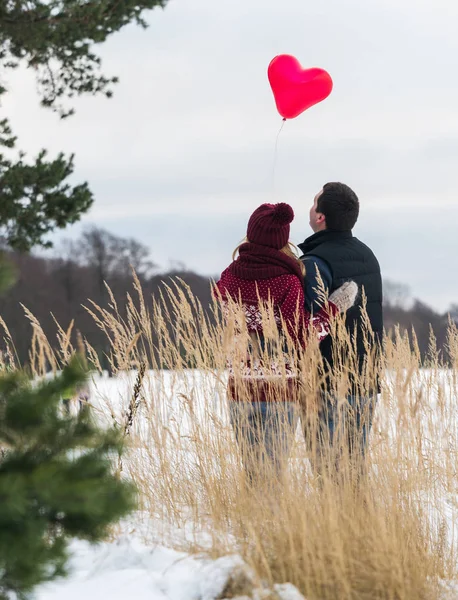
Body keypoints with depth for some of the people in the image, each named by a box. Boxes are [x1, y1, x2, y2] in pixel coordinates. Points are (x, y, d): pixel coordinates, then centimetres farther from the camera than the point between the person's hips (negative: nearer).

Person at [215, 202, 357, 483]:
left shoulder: (231, 276, 0)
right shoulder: (287, 283, -13)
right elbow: (302, 338, -15)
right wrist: (334, 308, -6)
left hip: (240, 390, 4)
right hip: (280, 392, -4)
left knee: (251, 472, 14)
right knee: (272, 474, 1)